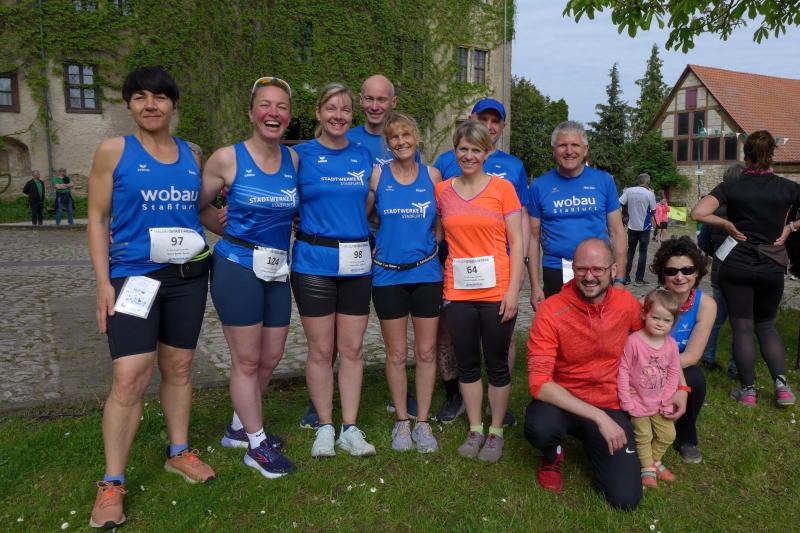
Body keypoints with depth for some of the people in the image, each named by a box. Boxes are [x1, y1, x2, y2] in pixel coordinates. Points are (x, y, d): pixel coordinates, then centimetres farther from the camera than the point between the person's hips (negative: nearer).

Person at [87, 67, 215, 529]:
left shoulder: (192, 155, 9)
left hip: (188, 276, 4)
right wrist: (103, 281, -9)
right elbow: (98, 218, -2)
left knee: (179, 367, 12)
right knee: (130, 378, -9)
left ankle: (179, 452, 29)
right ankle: (112, 483, 6)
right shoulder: (114, 150, 0)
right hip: (134, 276, -3)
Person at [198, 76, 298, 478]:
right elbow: (197, 207, 1)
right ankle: (257, 445, 21)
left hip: (277, 271, 6)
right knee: (247, 361, 4)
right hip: (238, 268, -5)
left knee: (270, 359, 14)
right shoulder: (227, 158, -9)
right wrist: (229, 231, -1)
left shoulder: (294, 159, 4)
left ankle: (240, 427, 36)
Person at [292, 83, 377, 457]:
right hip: (314, 262, -3)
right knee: (321, 350, 4)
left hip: (357, 263, 3)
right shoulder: (301, 155, 1)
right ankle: (325, 427, 21)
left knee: (352, 348, 7)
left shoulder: (364, 157, 10)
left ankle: (350, 429, 19)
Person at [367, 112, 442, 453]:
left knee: (426, 352, 6)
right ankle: (402, 421, 23)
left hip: (426, 273, 1)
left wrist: (426, 247, 3)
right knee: (396, 353, 7)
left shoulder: (432, 176, 2)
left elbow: (441, 223, 10)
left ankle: (423, 422, 21)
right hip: (387, 275, -1)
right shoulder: (377, 176, -2)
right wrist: (375, 249, -1)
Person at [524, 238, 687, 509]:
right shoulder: (551, 311, -21)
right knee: (538, 428, -37)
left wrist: (680, 387, 4)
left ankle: (591, 441, 23)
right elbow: (539, 381, -27)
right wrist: (597, 416, -32)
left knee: (627, 499, -9)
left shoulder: (627, 303, -8)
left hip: (609, 405, 3)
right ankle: (553, 454, 3)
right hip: (562, 402, -2)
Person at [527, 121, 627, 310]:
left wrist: (619, 280, -1)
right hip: (555, 273, 0)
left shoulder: (604, 181, 2)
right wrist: (535, 286, 0)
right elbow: (534, 238, 3)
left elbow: (617, 232, 4)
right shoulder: (539, 186, 1)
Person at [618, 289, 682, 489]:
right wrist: (626, 400, -17)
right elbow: (623, 369, -19)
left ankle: (655, 460, 37)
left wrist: (666, 400, -5)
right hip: (638, 402, -4)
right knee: (643, 436, 6)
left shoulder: (671, 344, -9)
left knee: (668, 435, 13)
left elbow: (674, 372, -1)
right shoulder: (634, 340, -24)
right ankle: (648, 468, 27)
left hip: (659, 403, 5)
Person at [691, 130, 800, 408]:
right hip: (773, 268, 3)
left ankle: (748, 390, 10)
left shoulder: (731, 187, -9)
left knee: (742, 328, 5)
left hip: (737, 267, -2)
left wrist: (727, 224, -7)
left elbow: (698, 213, -21)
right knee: (766, 324, 19)